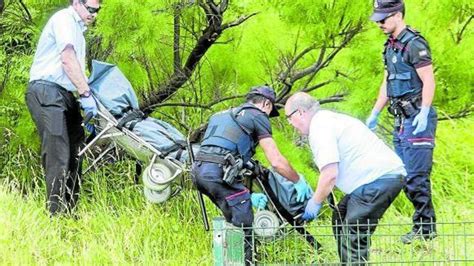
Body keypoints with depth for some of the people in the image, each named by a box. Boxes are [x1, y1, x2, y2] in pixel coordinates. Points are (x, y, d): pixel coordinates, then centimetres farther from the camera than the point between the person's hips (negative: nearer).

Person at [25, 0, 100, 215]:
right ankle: (57, 212, -18)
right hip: (47, 91, -10)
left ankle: (70, 211, 9)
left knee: (73, 152, 7)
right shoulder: (64, 19, -6)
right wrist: (86, 94, -19)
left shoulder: (77, 28, 25)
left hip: (64, 95, 10)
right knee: (58, 155, -16)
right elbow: (67, 60, -17)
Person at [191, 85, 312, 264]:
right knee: (244, 226, -1)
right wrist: (299, 182, 16)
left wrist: (248, 196, 27)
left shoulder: (225, 115, 33)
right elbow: (276, 161, 0)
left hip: (199, 169, 8)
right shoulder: (258, 116, 9)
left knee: (234, 220, 22)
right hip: (218, 171, -8)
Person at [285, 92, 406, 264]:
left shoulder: (320, 127, -11)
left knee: (353, 238, -11)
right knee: (340, 218, 20)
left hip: (378, 179, -11)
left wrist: (315, 202, -5)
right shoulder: (329, 119, 21)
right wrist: (319, 195, 24)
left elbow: (330, 174, -18)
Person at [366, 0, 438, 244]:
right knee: (403, 175, 9)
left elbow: (428, 81, -16)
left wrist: (424, 114, -24)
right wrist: (374, 114, 21)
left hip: (417, 118, -10)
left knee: (415, 176, -11)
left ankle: (425, 228, -5)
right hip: (401, 120, 10)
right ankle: (424, 222, 15)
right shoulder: (390, 46, 16)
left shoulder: (414, 44, -12)